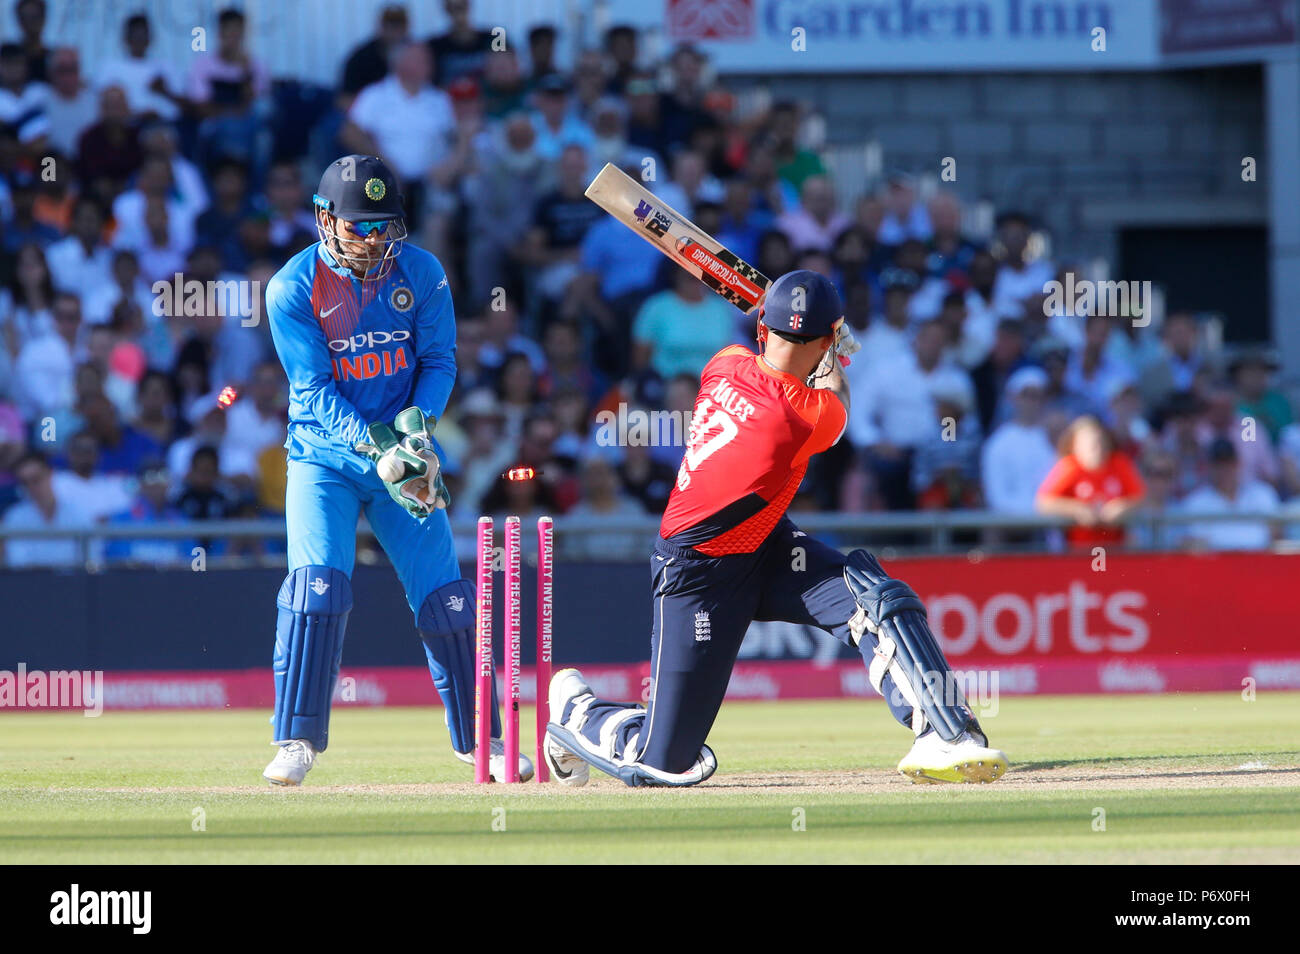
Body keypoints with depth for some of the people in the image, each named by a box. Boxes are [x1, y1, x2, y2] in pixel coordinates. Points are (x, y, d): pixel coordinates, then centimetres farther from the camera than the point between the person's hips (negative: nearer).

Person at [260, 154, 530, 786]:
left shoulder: (421, 273, -4)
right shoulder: (293, 289, -12)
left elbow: (440, 359, 2)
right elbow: (314, 389, -16)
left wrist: (419, 416, -19)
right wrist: (377, 447, -28)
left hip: (406, 448, 2)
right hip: (325, 455, -2)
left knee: (443, 591, -1)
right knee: (317, 580, -18)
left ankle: (479, 737, 11)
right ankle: (296, 740, -12)